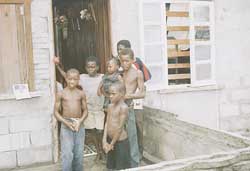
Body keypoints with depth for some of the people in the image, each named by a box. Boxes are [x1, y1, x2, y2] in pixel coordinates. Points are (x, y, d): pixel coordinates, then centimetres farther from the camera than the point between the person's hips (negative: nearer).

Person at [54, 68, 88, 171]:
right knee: (67, 154, -6)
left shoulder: (81, 94, 4)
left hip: (79, 125, 2)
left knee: (79, 154, 8)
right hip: (66, 126, -2)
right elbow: (56, 112, -1)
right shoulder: (61, 94, -2)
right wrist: (67, 123, -13)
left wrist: (80, 121, -11)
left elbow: (85, 110, 6)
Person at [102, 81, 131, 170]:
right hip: (110, 140, 7)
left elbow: (120, 128, -18)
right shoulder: (110, 106, 6)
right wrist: (104, 141, -5)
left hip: (120, 141, -7)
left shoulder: (123, 107, -18)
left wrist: (112, 143, -10)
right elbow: (107, 123, 3)